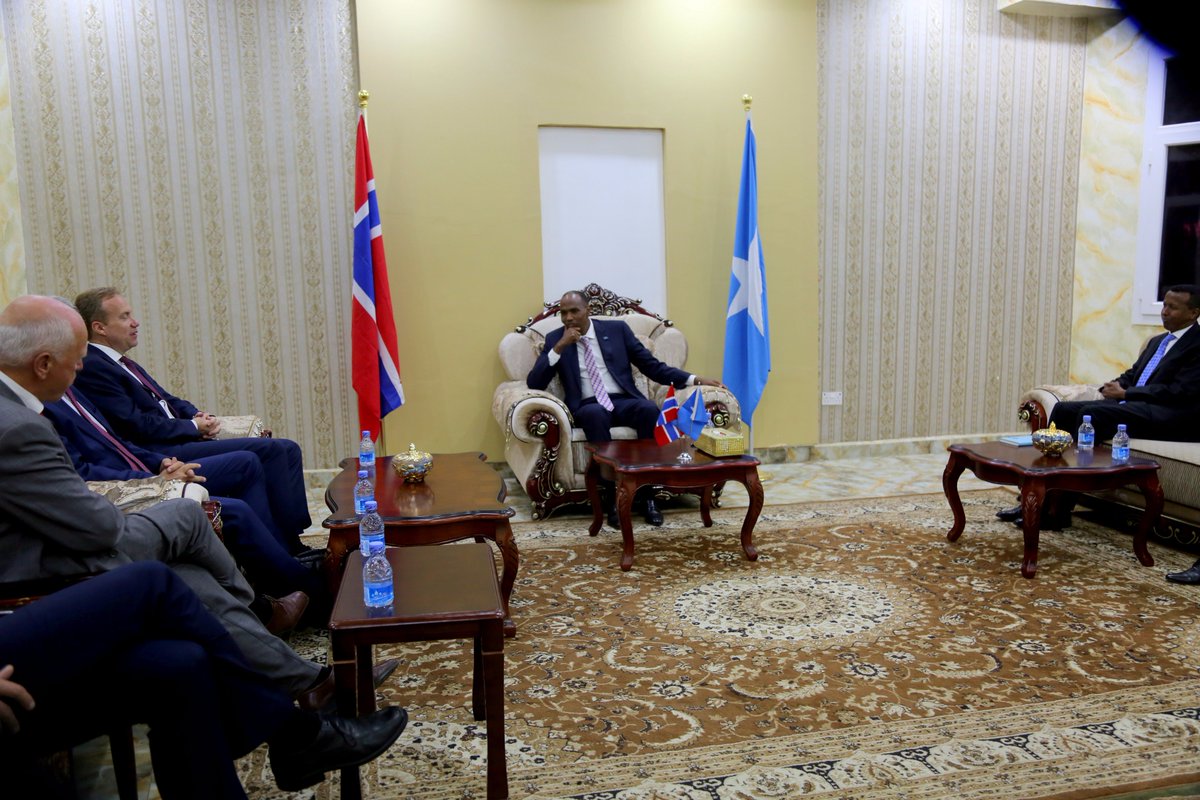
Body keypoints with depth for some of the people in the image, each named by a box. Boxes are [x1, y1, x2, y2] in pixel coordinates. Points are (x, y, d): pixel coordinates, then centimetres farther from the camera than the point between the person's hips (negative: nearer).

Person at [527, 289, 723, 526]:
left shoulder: (616, 329, 10)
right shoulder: (555, 339, 9)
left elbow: (652, 366, 10)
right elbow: (534, 384, -1)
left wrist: (692, 379, -1)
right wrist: (560, 347, -11)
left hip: (623, 401, 1)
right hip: (588, 407, -1)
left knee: (649, 409, -32)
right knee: (594, 415, -37)